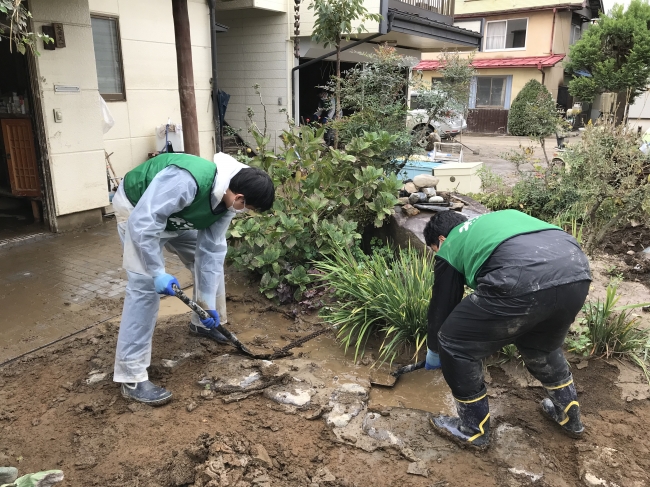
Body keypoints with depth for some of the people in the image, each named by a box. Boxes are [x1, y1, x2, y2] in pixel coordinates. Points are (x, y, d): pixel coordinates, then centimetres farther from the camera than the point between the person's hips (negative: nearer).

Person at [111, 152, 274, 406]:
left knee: (211, 256, 8)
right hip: (136, 210, -7)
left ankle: (202, 323, 33)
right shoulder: (187, 181, -42)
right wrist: (157, 272, -38)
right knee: (145, 285, -18)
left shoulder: (226, 199, -16)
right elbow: (143, 221, -40)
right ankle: (132, 379, -12)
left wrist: (209, 302, -13)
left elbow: (211, 250, -12)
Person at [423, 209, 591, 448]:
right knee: (541, 344, 37)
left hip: (523, 282, -7)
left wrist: (433, 351, 47)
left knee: (454, 344, 14)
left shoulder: (450, 248, 21)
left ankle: (473, 428, 27)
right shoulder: (496, 219, 38)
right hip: (577, 273, 8)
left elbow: (442, 306, 27)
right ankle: (568, 413, 50)